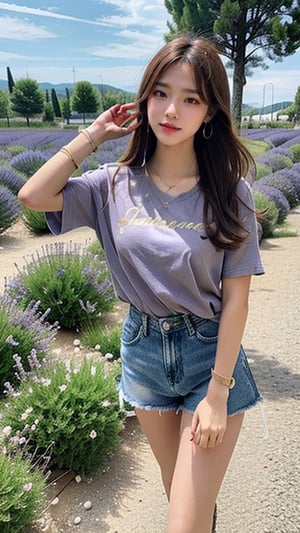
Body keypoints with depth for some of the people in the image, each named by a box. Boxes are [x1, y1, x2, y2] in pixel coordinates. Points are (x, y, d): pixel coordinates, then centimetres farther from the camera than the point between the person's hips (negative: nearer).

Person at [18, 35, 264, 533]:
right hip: (143, 349, 3)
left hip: (210, 353, -3)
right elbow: (33, 195, -10)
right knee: (181, 491, 24)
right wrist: (93, 134, -7)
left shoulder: (229, 192, -12)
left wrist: (218, 392, -13)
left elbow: (236, 297, -12)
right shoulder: (116, 184, -4)